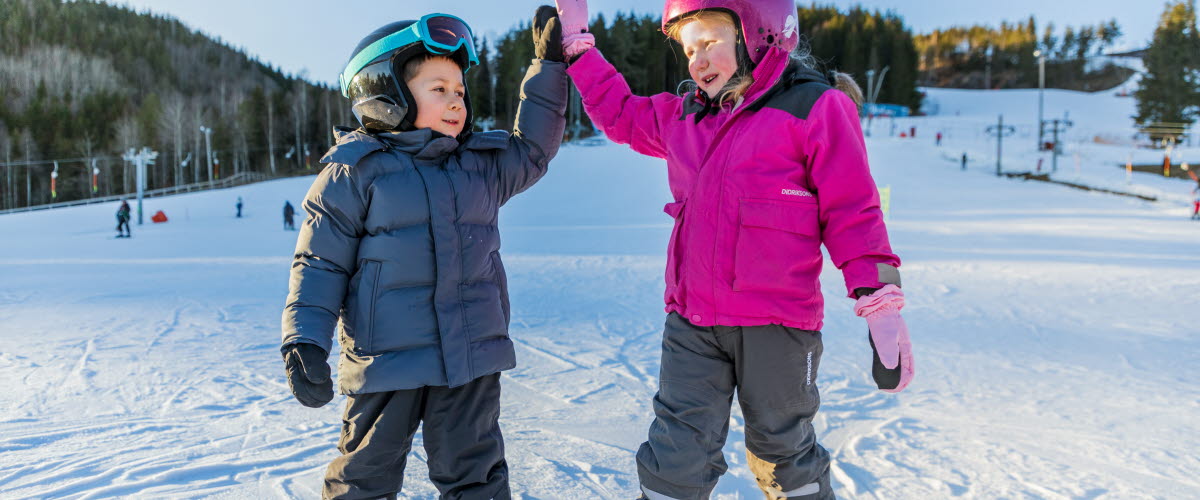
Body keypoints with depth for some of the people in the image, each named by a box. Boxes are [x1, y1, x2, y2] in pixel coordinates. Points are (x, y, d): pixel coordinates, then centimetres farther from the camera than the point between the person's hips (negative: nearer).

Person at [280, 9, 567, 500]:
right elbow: (321, 262, -4)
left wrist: (549, 68, 16)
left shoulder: (482, 162, 9)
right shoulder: (356, 170, -5)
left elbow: (531, 150, 23)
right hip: (386, 361, -3)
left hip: (472, 360, 4)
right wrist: (305, 341, -12)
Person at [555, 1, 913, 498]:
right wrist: (578, 44, 20)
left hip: (777, 324, -4)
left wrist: (881, 307, -12)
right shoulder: (684, 116, 10)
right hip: (690, 325, 4)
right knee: (676, 456, 6)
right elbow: (621, 113, 25)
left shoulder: (816, 107, -6)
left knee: (782, 451, 15)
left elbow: (852, 212, -7)